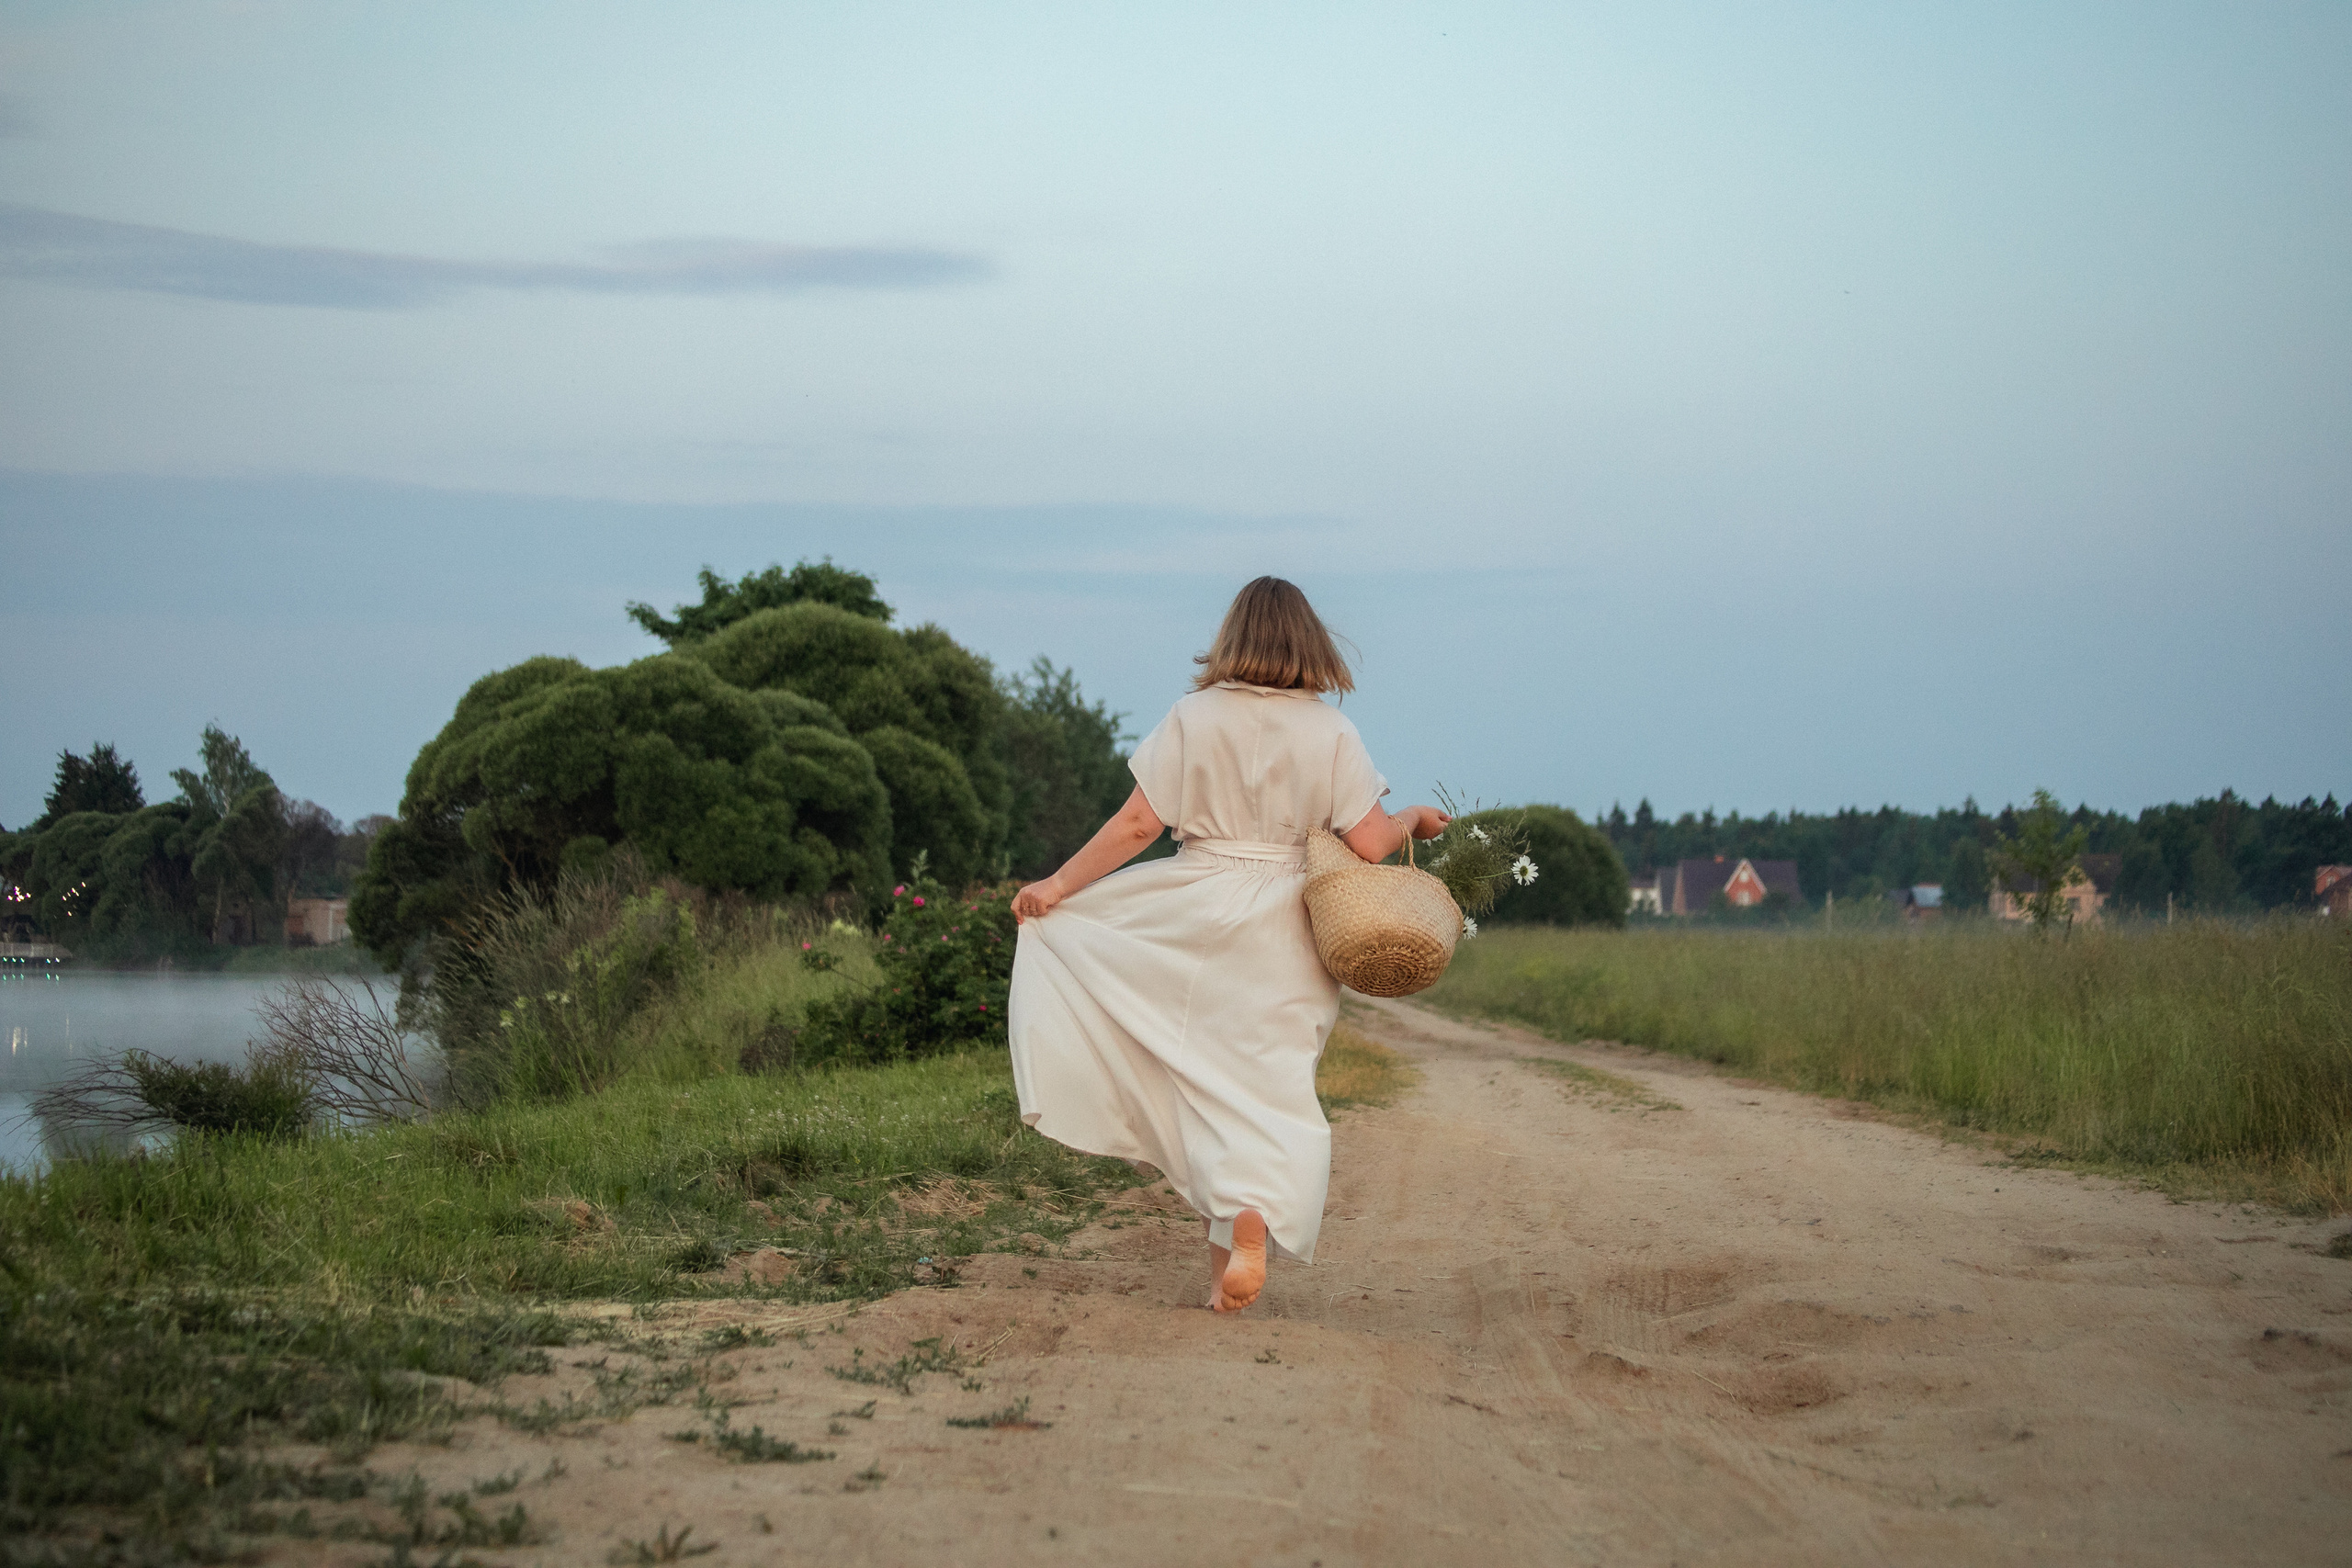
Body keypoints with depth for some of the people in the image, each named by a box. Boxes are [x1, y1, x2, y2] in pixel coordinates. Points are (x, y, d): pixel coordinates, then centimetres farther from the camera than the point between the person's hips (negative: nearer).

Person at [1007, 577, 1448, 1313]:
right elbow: (1370, 844, -8)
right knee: (1267, 1087, 5)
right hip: (1286, 940, 0)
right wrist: (1416, 820, 13)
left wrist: (1059, 884, 3)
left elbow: (1138, 824, -6)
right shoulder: (1330, 733, -3)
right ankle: (1251, 1223, -19)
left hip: (1195, 916, 0)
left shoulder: (1192, 718, -4)